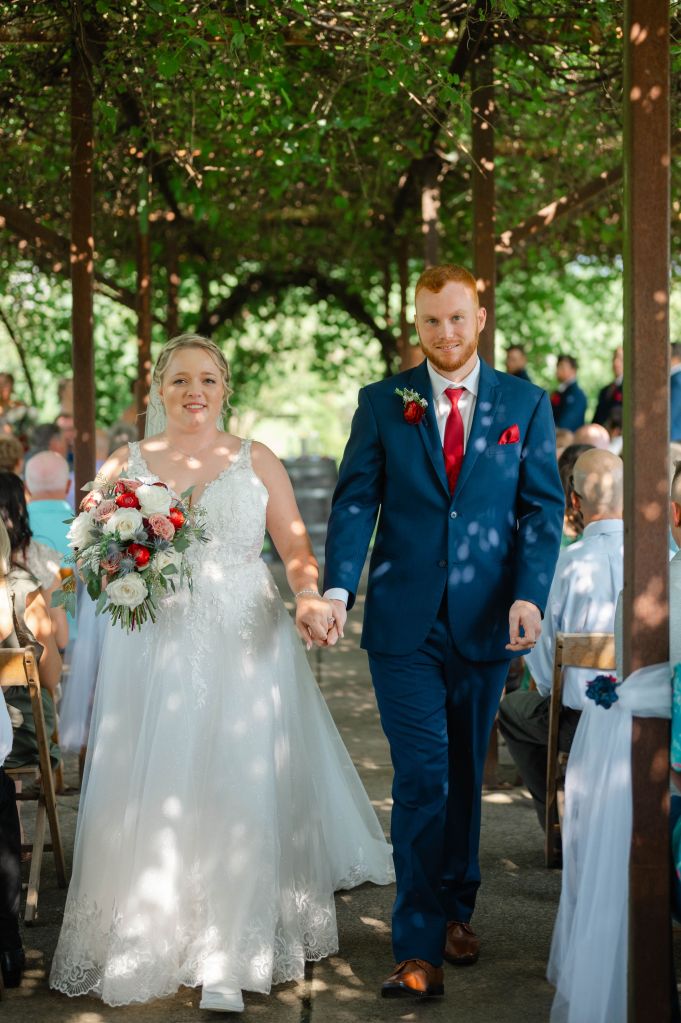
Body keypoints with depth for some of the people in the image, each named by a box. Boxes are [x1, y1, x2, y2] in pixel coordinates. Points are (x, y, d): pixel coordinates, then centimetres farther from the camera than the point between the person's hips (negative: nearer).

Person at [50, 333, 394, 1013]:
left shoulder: (257, 461, 7)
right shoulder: (125, 463, 9)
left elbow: (297, 549, 3)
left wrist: (310, 597, -17)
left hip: (244, 649, -1)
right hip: (152, 648, 1)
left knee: (235, 793, -5)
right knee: (152, 796, -1)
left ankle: (229, 962, 0)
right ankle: (148, 939, 15)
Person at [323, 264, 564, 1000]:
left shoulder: (525, 404, 6)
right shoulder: (382, 403, 4)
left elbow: (542, 507, 2)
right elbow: (355, 500, -2)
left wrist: (529, 595, -11)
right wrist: (337, 587, -16)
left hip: (487, 624, 2)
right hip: (405, 622, -1)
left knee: (464, 776, 13)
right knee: (422, 779, -6)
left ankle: (455, 910, 31)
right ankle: (419, 950, -1)